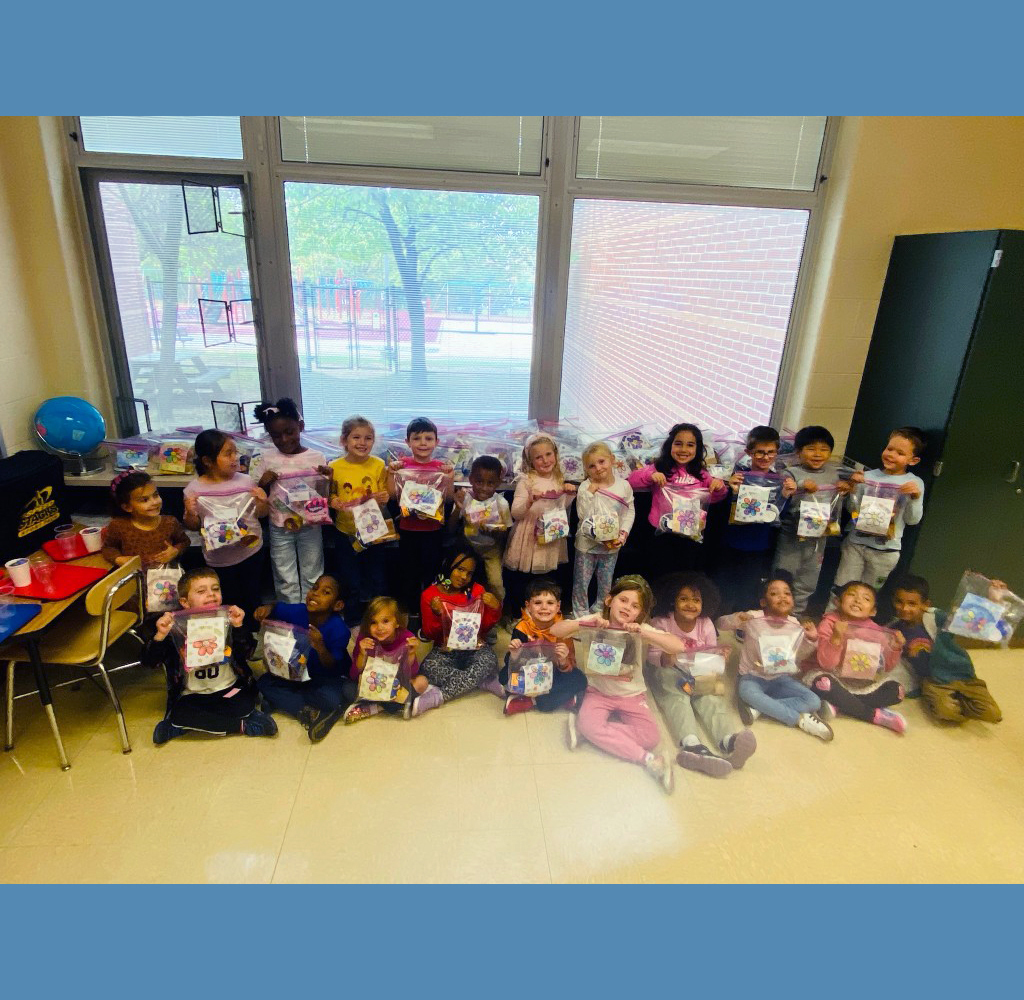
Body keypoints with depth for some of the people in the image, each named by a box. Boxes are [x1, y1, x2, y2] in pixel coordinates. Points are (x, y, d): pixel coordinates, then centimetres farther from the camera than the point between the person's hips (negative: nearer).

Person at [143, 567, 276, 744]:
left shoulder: (227, 621, -2)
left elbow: (245, 654, -7)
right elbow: (150, 661, -7)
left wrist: (238, 628, -21)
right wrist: (160, 636, -24)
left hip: (229, 690, 0)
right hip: (193, 695, 0)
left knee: (246, 704, -27)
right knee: (180, 714, -29)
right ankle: (242, 725, -18)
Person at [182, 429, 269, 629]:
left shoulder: (246, 481, -8)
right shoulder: (194, 489, -12)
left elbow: (260, 515, 3)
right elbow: (193, 526, -2)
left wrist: (262, 503, -18)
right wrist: (190, 513, -23)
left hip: (251, 551, 1)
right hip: (220, 558, -1)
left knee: (253, 598, 17)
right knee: (230, 603, 15)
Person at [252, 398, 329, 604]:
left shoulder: (317, 457, -6)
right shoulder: (267, 457, -2)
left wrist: (328, 479, -20)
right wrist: (263, 483, -16)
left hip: (310, 526, -1)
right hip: (280, 528, 1)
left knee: (311, 578, 12)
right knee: (286, 581, 11)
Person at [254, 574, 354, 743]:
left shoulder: (339, 629, -27)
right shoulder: (298, 612, -15)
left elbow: (332, 667, -22)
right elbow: (277, 608, 4)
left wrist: (320, 647, -42)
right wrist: (267, 609, -20)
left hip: (329, 679, -5)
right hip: (299, 673, 6)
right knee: (263, 683, -14)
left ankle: (282, 701, -12)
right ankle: (307, 712, -20)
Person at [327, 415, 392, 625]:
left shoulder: (379, 465, -7)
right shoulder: (335, 467, -8)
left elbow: (385, 496, 0)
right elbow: (331, 495, 2)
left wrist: (384, 498, -22)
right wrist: (334, 502, -20)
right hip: (345, 531, 0)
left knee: (376, 580, 14)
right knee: (350, 581, 15)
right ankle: (352, 622, 34)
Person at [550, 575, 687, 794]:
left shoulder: (641, 629, -10)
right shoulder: (596, 623, -10)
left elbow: (679, 647, -24)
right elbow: (555, 630, -19)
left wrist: (643, 633, -34)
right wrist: (587, 623, -33)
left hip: (632, 695, 1)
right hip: (599, 691, -1)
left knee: (651, 737, -19)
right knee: (590, 725, -30)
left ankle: (586, 728, -9)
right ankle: (645, 758, -14)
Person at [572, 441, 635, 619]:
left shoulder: (624, 486, -7)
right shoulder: (585, 488, -14)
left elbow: (629, 512, 0)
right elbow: (582, 515, -18)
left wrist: (623, 533, -11)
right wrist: (589, 493, -25)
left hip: (612, 544, 2)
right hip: (587, 543, -2)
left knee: (606, 584, 17)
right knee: (581, 582, 10)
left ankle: (598, 611, 38)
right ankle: (580, 614, 28)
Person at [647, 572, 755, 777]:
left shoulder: (706, 624, -1)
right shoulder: (661, 622, -10)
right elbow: (652, 654, -12)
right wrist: (663, 658, -35)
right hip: (667, 674, -3)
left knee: (712, 698, -24)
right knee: (677, 698, -31)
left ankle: (729, 740, -50)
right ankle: (691, 744, -55)